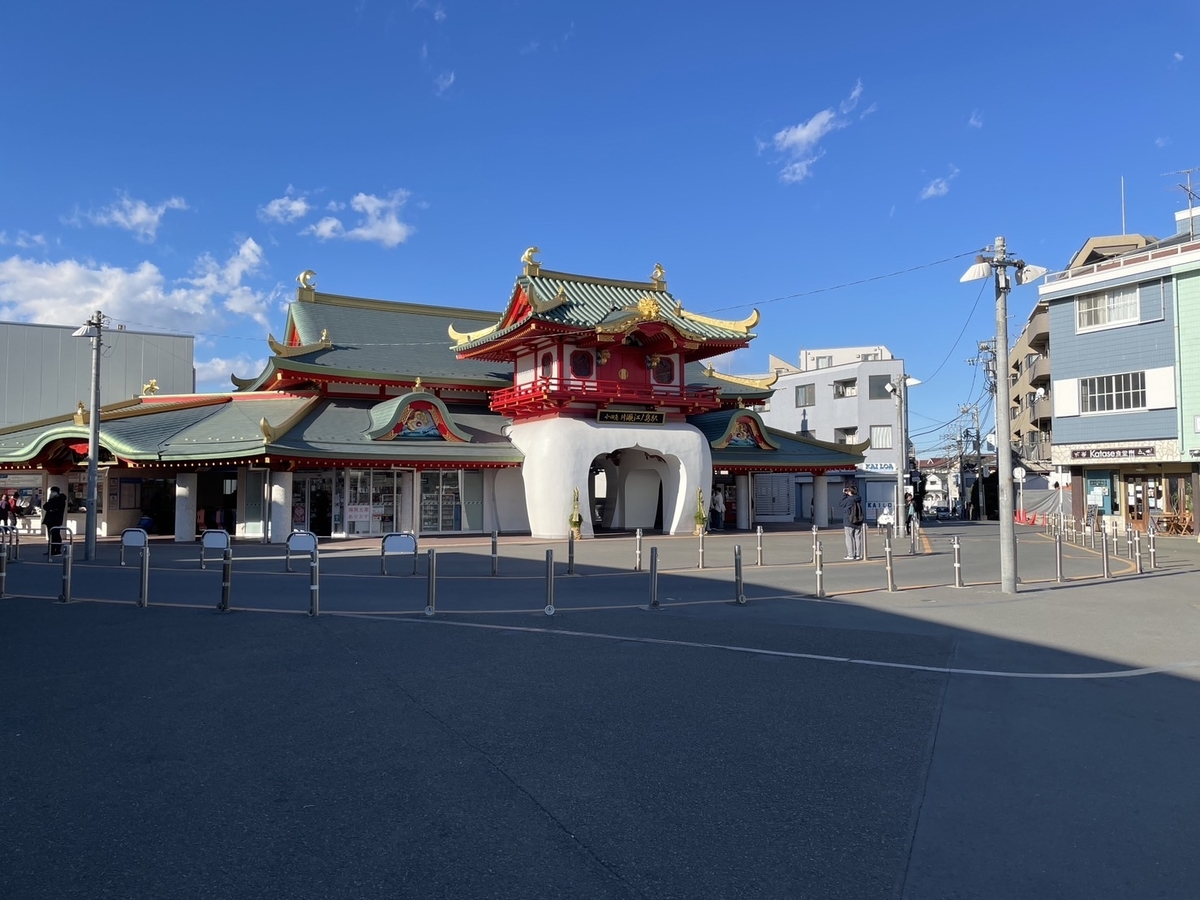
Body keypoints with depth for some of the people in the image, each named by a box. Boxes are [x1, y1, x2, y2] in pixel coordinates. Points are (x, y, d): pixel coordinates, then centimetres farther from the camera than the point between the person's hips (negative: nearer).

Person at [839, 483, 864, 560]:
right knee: (858, 538, 8)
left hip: (849, 523, -5)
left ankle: (851, 555, 1)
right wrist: (846, 495, 10)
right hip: (858, 522, 5)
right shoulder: (858, 499, 2)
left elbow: (840, 504, 0)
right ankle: (858, 554, 10)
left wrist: (844, 494, 2)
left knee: (849, 538, 1)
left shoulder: (847, 500, -15)